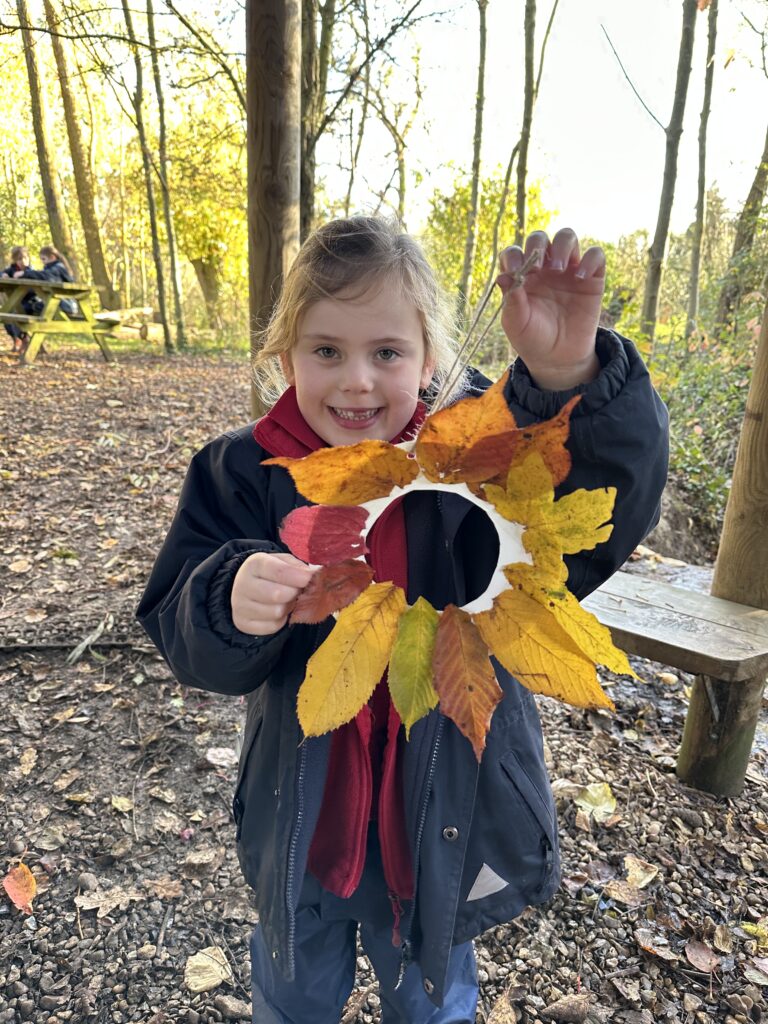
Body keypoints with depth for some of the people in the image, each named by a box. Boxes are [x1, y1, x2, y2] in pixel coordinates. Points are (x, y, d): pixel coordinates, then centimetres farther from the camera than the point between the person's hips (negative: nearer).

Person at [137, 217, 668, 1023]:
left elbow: (607, 512, -29)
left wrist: (570, 377, -46)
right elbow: (186, 640, -15)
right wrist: (234, 601, -38)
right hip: (301, 813, 2)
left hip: (442, 817, -1)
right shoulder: (243, 473, -13)